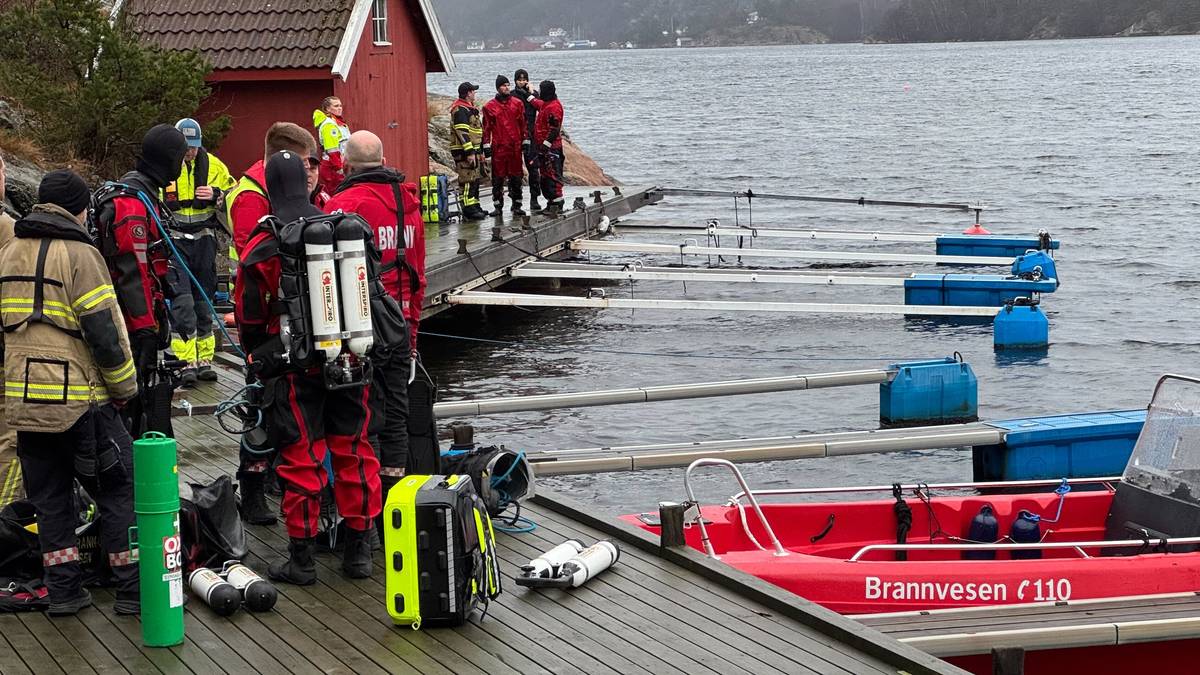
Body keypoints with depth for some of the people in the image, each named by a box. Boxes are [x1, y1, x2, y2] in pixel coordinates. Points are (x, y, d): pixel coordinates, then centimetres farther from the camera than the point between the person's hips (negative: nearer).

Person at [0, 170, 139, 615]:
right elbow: (104, 330, -13)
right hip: (80, 398, -6)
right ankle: (133, 589, 5)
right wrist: (125, 387, -3)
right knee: (119, 492, 4)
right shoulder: (79, 254, -9)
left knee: (50, 496, 15)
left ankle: (63, 590, 18)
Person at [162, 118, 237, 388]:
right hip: (173, 242, -3)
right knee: (181, 302, -11)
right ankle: (186, 362, -9)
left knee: (204, 302, 9)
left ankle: (204, 360, 17)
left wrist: (216, 195, -11)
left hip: (204, 241, 3)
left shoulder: (213, 165, 3)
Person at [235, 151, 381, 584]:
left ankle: (302, 557, 8)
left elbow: (249, 316, 0)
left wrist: (258, 358, 18)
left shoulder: (262, 248, -9)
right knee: (353, 450, 12)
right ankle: (359, 549, 18)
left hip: (295, 368, -3)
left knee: (301, 458, 3)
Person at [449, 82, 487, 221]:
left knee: (475, 179, 15)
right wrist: (469, 152, -26)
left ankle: (475, 206, 23)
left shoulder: (469, 108, 20)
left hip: (473, 149, 11)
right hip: (464, 151, -11)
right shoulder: (460, 110, -15)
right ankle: (469, 209, -12)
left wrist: (478, 152, 25)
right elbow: (462, 132, -22)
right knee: (468, 180, -11)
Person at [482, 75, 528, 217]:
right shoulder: (490, 107, 3)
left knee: (515, 176, 6)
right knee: (498, 177, 0)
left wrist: (525, 141, 7)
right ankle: (498, 206, 5)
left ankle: (516, 205, 12)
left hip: (515, 146, 2)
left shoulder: (517, 103, 9)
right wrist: (486, 146, -1)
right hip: (498, 147, -2)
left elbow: (523, 124, 11)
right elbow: (487, 127, 4)